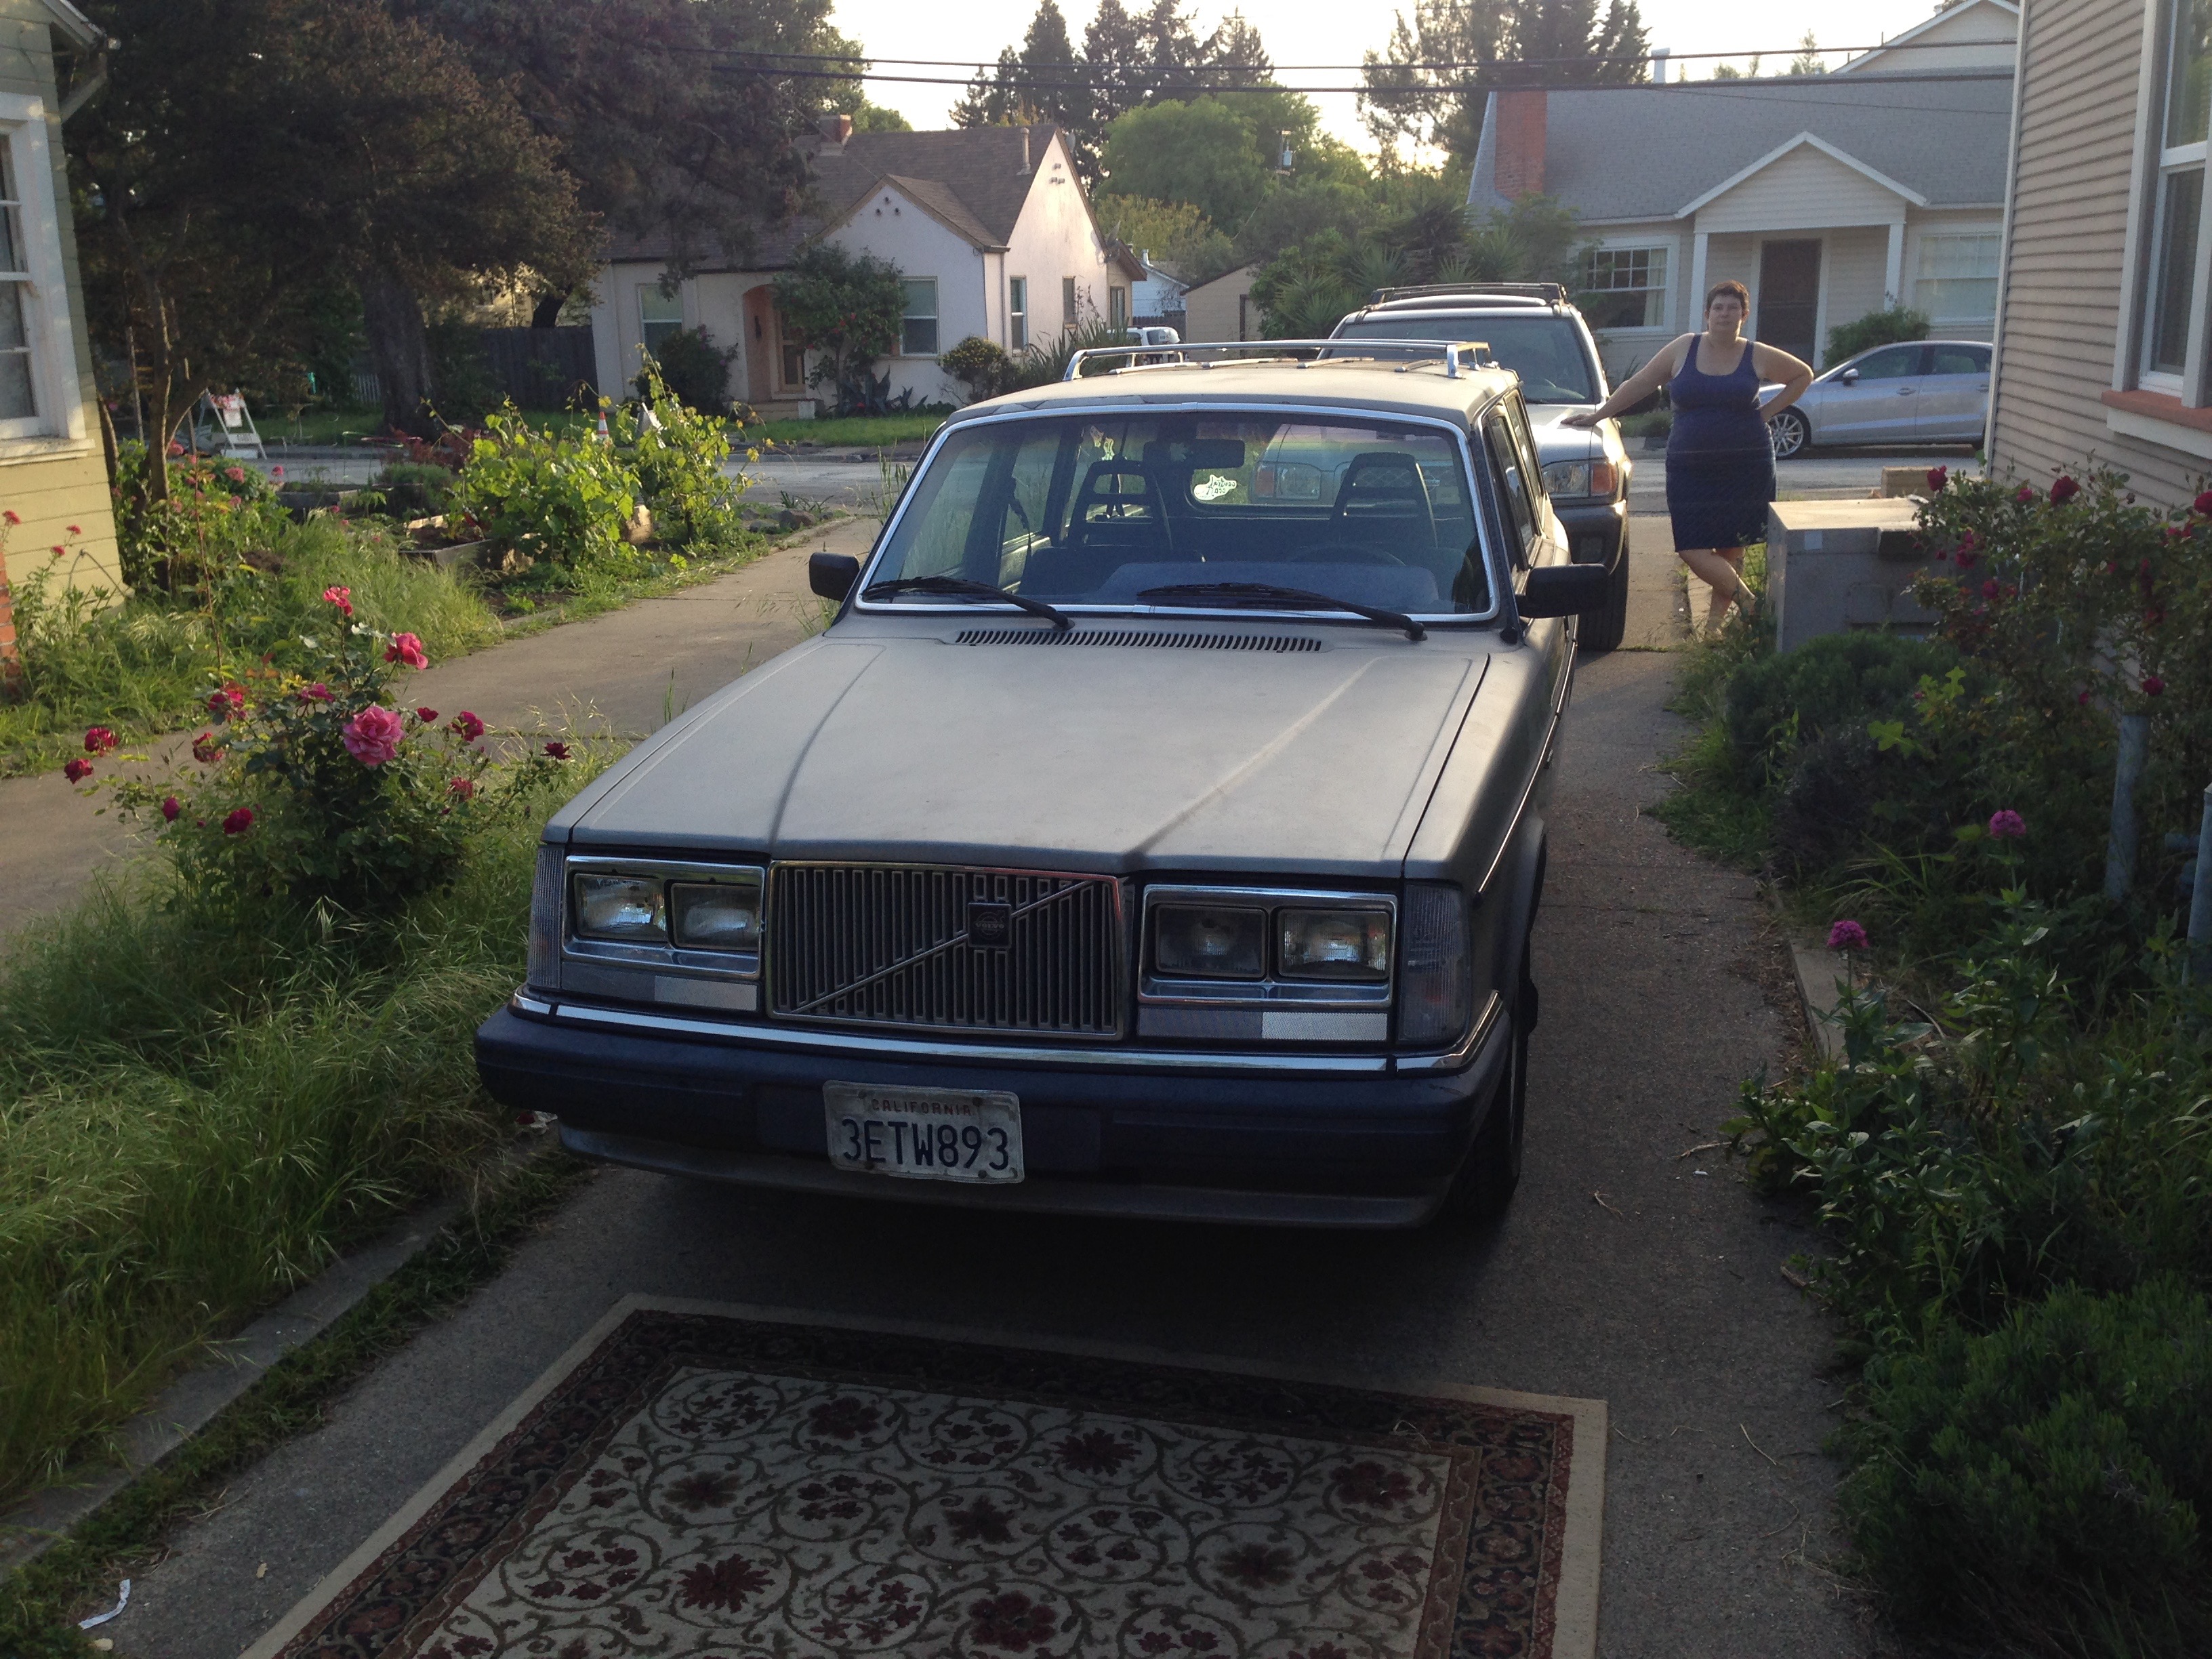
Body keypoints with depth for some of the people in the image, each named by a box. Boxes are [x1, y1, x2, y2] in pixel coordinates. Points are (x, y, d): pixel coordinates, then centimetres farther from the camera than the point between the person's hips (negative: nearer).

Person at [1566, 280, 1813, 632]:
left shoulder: (1757, 356, 3)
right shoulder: (1684, 349, 4)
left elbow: (1803, 375, 18)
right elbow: (1639, 384, 10)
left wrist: (1768, 411, 6)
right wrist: (1598, 415, 8)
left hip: (1745, 468, -1)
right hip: (1690, 468, 1)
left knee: (1731, 546, 3)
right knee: (1690, 547, -10)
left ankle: (1716, 616, 14)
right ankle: (1744, 598, 2)